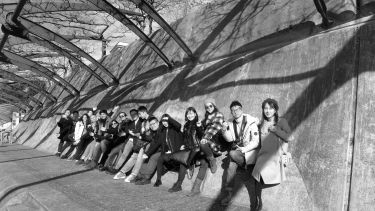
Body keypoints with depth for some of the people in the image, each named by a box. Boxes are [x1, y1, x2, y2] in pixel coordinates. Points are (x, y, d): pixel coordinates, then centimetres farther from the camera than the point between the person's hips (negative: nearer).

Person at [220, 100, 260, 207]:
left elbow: (256, 142, -11)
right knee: (231, 166, -24)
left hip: (250, 150, -4)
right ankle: (229, 193, -12)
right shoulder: (231, 123, 8)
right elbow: (229, 139, 7)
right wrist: (224, 130, -12)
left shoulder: (251, 122, -8)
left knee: (232, 154, -30)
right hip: (237, 149, 4)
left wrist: (244, 149, -23)